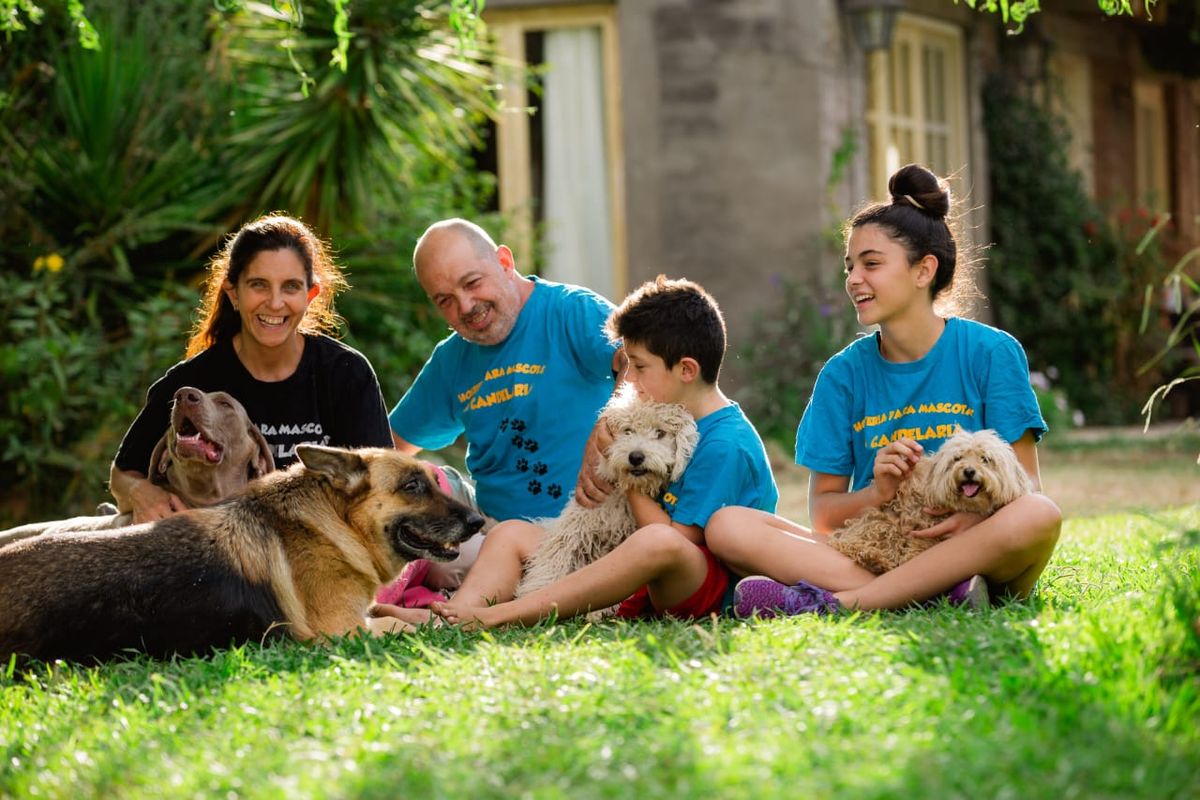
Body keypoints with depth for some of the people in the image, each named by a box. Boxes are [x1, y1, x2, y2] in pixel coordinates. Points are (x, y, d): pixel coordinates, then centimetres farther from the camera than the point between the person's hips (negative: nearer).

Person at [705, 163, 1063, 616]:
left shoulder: (991, 353, 1)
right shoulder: (844, 374, 9)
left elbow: (1025, 483, -1)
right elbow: (823, 510, 8)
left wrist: (981, 516, -24)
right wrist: (877, 492, -15)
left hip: (971, 557, -2)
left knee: (1038, 516, -36)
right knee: (726, 526, -19)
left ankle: (835, 602, -33)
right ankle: (934, 593, -33)